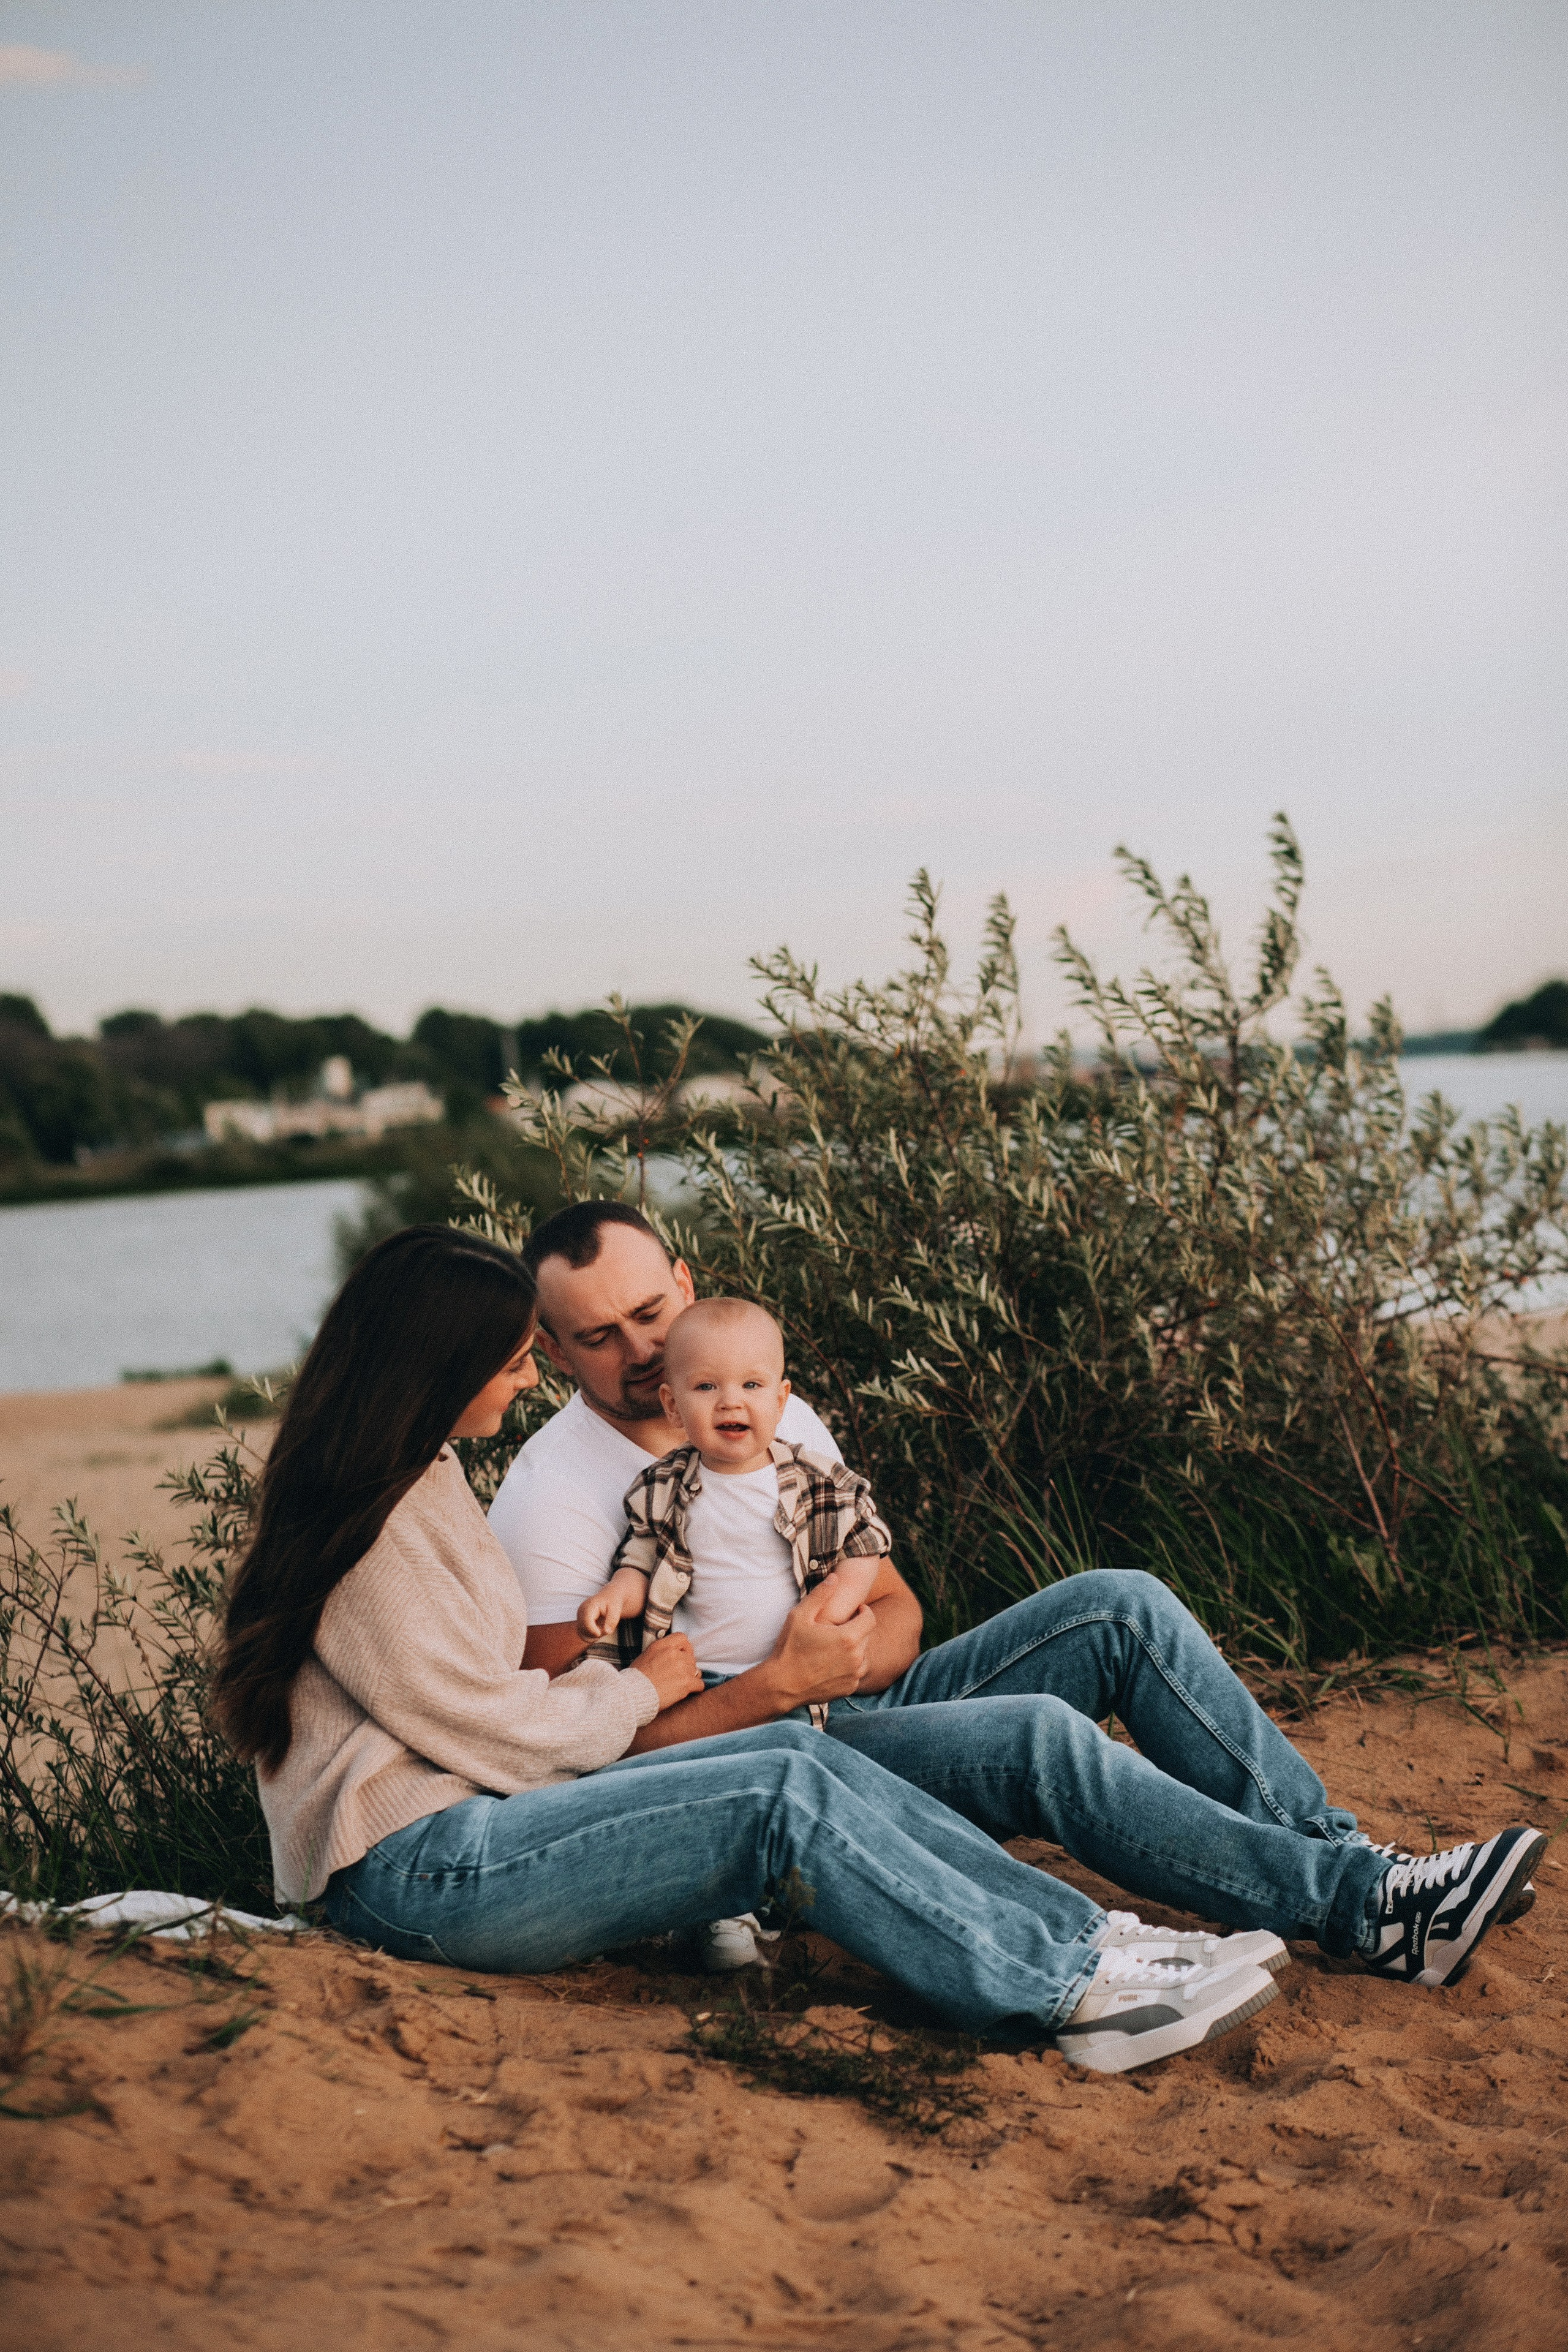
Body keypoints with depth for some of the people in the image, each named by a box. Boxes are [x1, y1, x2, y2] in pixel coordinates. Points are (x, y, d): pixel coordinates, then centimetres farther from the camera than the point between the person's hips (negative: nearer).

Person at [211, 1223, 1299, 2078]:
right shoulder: (371, 1528, -16)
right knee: (789, 1795, -21)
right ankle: (1073, 1990, -20)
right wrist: (638, 1693, 2)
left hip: (471, 1817, 10)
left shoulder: (421, 1474, 17)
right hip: (414, 1877, -10)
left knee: (802, 1753, -8)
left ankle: (1088, 1937, -13)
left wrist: (609, 1674, 2)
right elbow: (494, 1732, -14)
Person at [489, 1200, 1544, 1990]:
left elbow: (898, 1610, 12)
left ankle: (1333, 1845, -13)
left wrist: (850, 1653, -13)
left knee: (1121, 1607, -11)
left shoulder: (773, 1416, 11)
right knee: (1041, 1736, -30)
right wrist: (782, 1683, -24)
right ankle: (1365, 1910, -28)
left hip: (864, 1699, 7)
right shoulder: (550, 1500, -10)